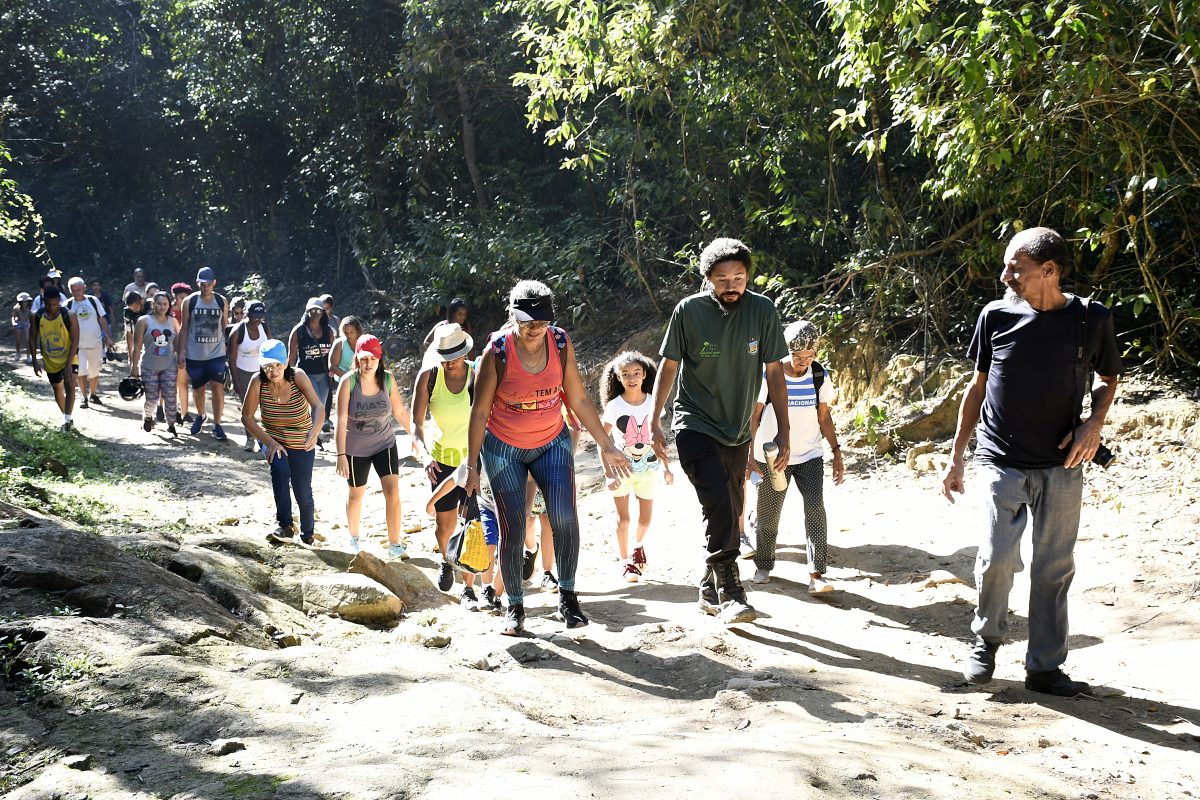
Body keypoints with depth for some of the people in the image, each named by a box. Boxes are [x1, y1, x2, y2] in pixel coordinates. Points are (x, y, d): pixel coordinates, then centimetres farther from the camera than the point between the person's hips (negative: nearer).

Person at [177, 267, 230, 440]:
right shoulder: (190, 301, -2)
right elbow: (184, 328, 2)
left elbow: (225, 327, 7)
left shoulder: (222, 302, 0)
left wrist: (228, 350, 6)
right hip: (194, 354, 1)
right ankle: (200, 416, 39)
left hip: (216, 353, 0)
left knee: (218, 387, -11)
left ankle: (217, 425, -4)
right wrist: (182, 351, -3)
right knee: (197, 389, 12)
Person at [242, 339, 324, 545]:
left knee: (303, 492, 4)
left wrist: (314, 432, -52)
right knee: (280, 470, -31)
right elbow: (247, 417, -13)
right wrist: (269, 442, -23)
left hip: (301, 444, 0)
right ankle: (286, 527, -24)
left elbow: (317, 406, -33)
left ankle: (308, 534, 32)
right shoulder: (258, 382, -19)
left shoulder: (298, 376, -22)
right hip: (272, 441, 0)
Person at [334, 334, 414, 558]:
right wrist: (341, 455, -24)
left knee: (393, 491, -14)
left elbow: (399, 411, 2)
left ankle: (394, 545, -6)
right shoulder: (349, 382, -19)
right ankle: (353, 538, 42)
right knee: (356, 495, 17)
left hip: (385, 443, 1)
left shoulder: (388, 379, -12)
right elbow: (341, 420, -20)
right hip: (356, 448, -1)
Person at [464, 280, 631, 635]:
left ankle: (567, 596, 2)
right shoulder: (497, 353, -20)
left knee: (565, 518, -14)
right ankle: (515, 606, 16)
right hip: (504, 449, -2)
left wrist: (606, 445, 1)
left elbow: (579, 400, -1)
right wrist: (471, 468, -11)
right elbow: (480, 411, -12)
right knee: (513, 529, -1)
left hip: (552, 443, 2)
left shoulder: (561, 344, -12)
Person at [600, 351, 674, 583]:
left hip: (647, 468, 3)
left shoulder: (653, 403, -4)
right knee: (623, 518, 1)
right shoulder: (614, 406, -11)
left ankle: (638, 545, 41)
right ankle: (625, 563, 13)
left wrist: (666, 467, 4)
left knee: (646, 518, 12)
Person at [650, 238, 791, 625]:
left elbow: (774, 371, 0)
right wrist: (655, 421, -2)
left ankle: (709, 592, 27)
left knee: (728, 514, 11)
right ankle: (730, 593, -17)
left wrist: (784, 431, -1)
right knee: (719, 503, -21)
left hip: (738, 432, 4)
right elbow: (668, 366, 0)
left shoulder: (762, 310, -6)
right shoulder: (689, 310, -11)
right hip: (695, 426, -4)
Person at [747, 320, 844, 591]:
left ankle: (816, 574, -14)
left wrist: (836, 452, 3)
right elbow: (753, 416, -6)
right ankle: (764, 566, 30)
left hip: (810, 456, 2)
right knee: (768, 515, 7)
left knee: (815, 510, -14)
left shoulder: (820, 375, -2)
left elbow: (824, 417, 7)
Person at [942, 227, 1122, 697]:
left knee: (1055, 568, 4)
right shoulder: (996, 316, -2)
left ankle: (1045, 667, 16)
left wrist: (1094, 423, -6)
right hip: (1002, 463, -1)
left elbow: (1108, 379, 14)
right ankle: (985, 642, 16)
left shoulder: (1092, 319, -3)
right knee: (997, 558, -10)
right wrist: (956, 457, 9)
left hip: (1062, 467, 1)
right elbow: (977, 387, 9)